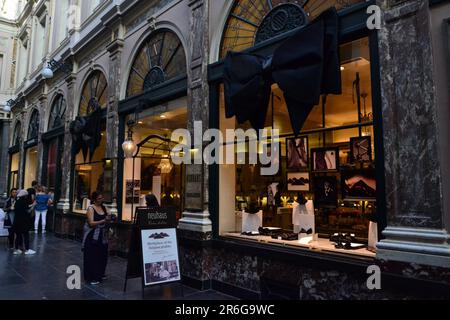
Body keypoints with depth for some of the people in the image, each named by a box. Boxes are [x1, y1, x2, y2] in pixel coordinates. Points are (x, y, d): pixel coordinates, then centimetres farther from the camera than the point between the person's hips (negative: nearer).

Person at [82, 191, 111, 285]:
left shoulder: (103, 207, 7)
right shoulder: (91, 208, -10)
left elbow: (106, 221, 11)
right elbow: (91, 223, -18)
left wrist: (108, 218, -11)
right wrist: (103, 221, -27)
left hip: (102, 235, 6)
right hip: (92, 236, -6)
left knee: (102, 255, 10)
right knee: (92, 256, 0)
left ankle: (100, 274, 26)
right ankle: (91, 277, 10)